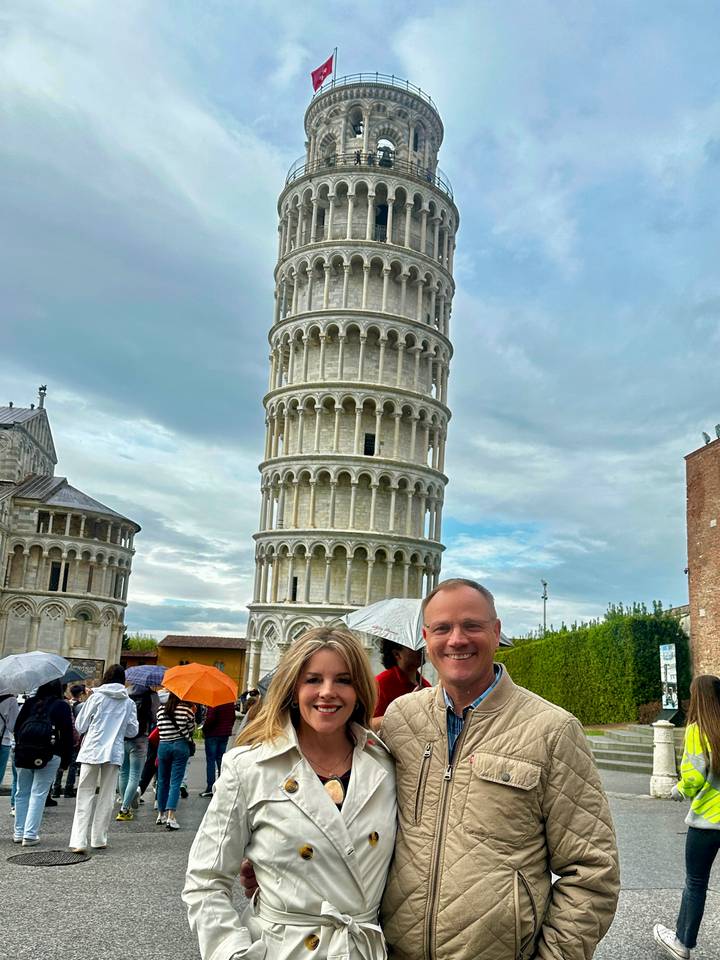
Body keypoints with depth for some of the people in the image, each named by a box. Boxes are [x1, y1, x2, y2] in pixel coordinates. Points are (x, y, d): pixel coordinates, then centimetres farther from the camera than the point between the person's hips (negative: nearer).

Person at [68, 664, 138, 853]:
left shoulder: (97, 697, -1)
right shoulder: (129, 703, 4)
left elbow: (79, 726, 3)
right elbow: (133, 731, 10)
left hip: (92, 751, -1)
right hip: (114, 753, 1)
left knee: (85, 795, 3)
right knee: (106, 797, 11)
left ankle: (78, 841, -6)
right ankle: (99, 839, 14)